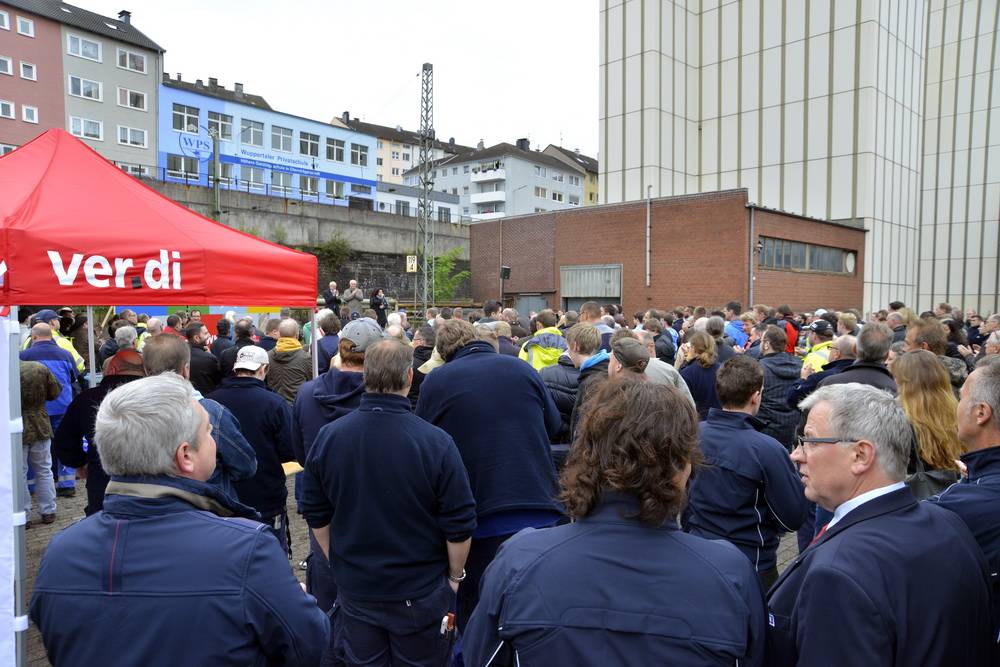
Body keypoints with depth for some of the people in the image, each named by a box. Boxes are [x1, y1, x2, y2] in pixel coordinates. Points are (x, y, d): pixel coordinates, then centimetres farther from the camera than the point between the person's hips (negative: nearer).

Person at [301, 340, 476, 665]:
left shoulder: (327, 437, -10)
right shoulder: (436, 442, -21)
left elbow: (316, 515, 2)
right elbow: (459, 524, -15)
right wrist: (455, 577, 2)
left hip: (354, 588, 3)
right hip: (421, 592, -3)